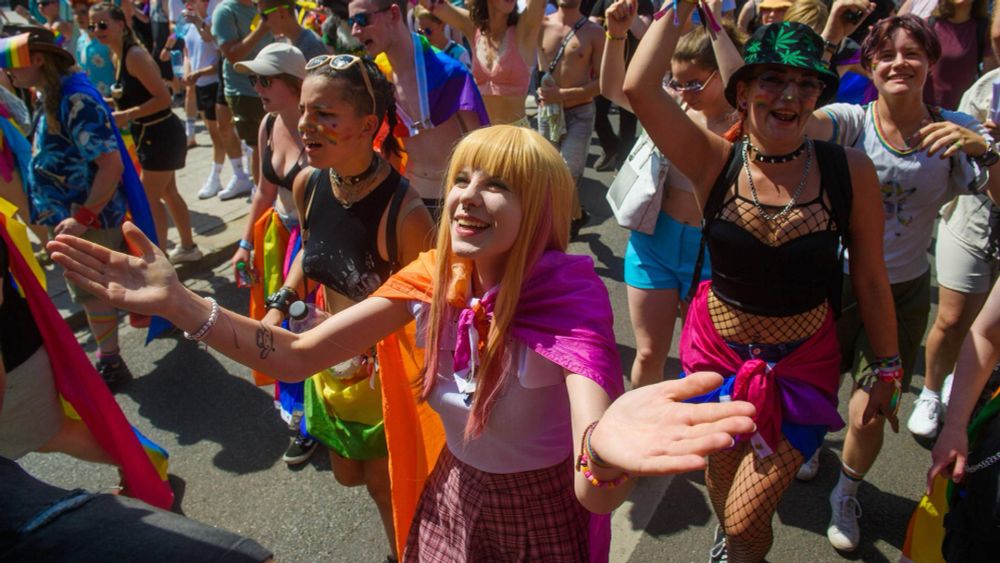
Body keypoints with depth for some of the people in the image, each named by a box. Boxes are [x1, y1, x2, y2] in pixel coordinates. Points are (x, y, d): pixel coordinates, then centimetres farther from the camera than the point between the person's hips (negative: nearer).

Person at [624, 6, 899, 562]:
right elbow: (639, 87, -27)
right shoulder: (715, 161, -13)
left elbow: (871, 278, -3)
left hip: (803, 363, -1)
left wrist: (887, 370, 5)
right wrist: (682, 8, -18)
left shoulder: (849, 171, -14)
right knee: (723, 474, 25)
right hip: (719, 349, 2)